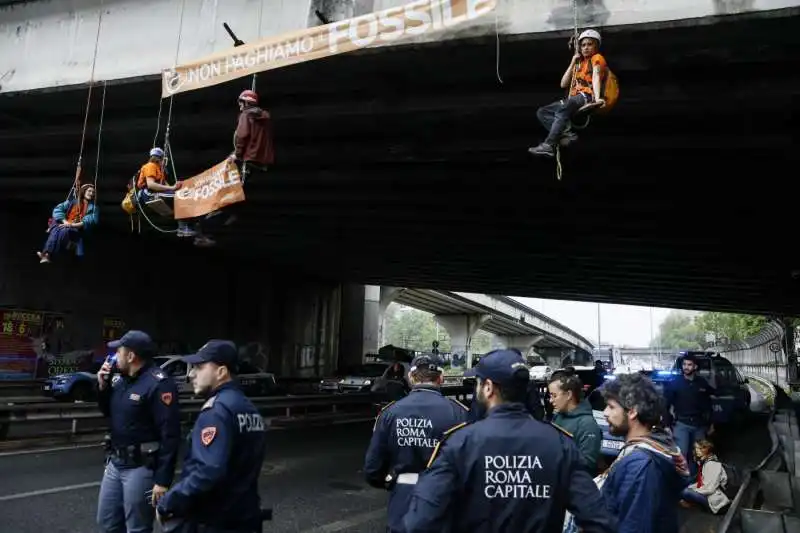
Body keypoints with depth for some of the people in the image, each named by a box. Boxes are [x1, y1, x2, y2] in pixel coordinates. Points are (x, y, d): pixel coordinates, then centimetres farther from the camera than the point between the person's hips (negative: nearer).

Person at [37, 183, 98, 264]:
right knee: (55, 230, -34)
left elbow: (90, 221, -8)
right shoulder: (72, 201, 17)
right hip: (64, 225, 3)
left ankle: (46, 254, -45)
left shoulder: (93, 207, 10)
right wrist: (65, 221, -12)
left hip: (78, 229, -3)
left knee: (64, 230, -36)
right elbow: (57, 209, 7)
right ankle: (47, 254, -50)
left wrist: (73, 225, -21)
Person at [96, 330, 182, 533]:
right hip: (115, 463, 9)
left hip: (141, 467, -9)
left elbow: (170, 435, -23)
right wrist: (103, 386, 2)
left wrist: (163, 480, -23)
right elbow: (109, 412, 20)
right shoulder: (120, 378, 6)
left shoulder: (158, 383, -21)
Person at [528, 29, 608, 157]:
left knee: (562, 110, -37)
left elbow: (596, 77, -14)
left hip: (587, 96, -8)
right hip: (574, 98, 8)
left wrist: (597, 98, -31)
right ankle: (566, 133, -28)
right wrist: (573, 63, 13)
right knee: (542, 112, -6)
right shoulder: (579, 63, 27)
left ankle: (548, 145, -47)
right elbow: (563, 84, 18)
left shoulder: (597, 58, 7)